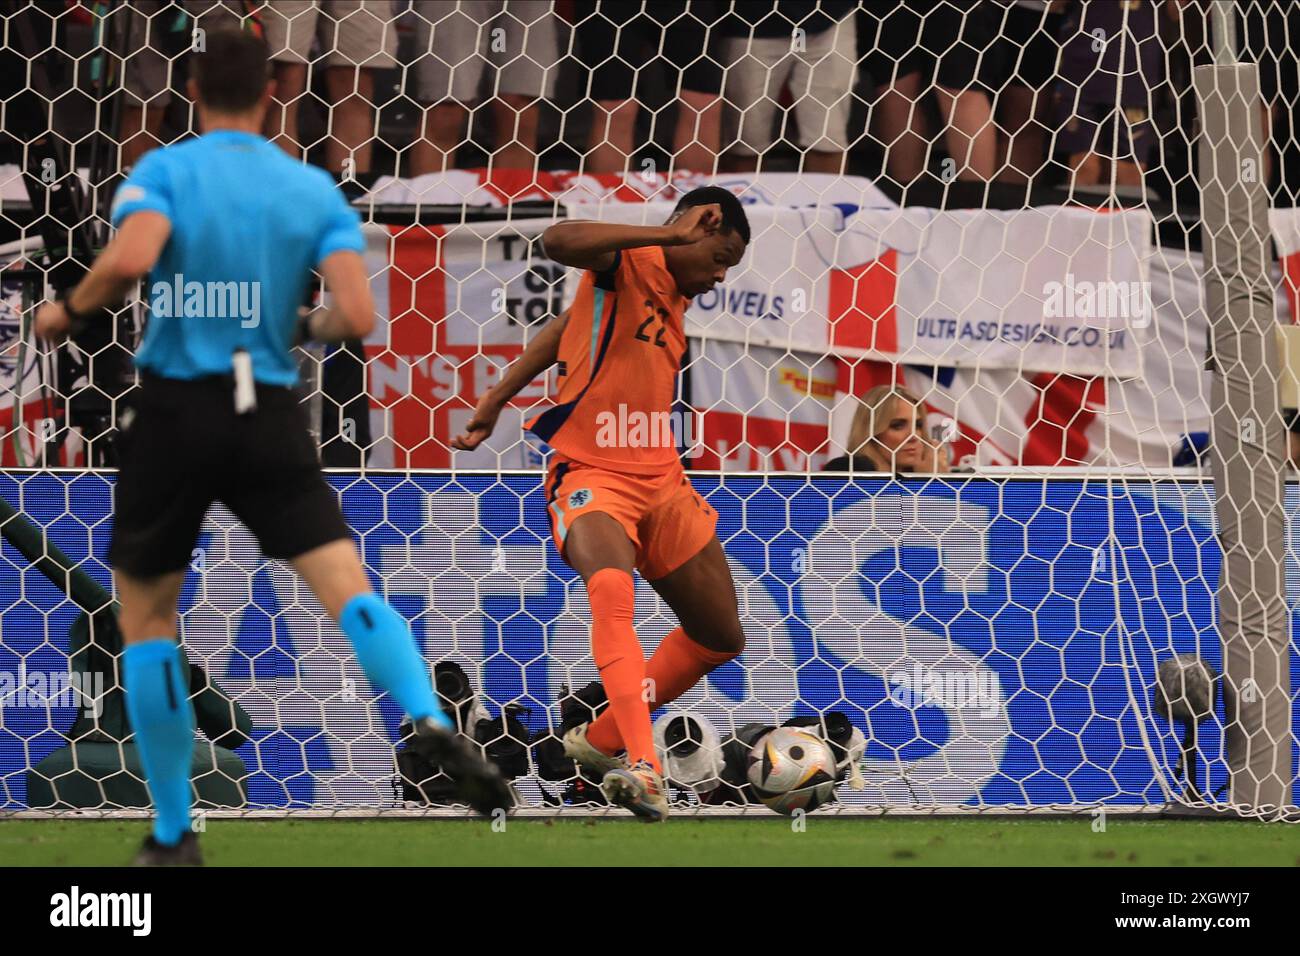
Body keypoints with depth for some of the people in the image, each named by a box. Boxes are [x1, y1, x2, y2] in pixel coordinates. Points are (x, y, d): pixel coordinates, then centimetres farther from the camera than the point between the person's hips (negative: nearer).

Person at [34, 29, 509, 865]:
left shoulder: (164, 171, -3)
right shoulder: (314, 189, 5)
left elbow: (129, 260, -23)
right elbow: (357, 315, -5)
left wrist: (69, 310, -4)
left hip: (175, 413, -1)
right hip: (271, 419, 1)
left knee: (146, 617, 13)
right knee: (349, 586, -6)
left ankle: (174, 834, 11)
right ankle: (430, 721, -36)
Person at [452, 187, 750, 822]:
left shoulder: (674, 296, 15)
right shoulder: (626, 263, -9)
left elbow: (568, 328, 23)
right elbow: (558, 242, -32)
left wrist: (497, 401, 19)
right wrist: (670, 234, -35)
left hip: (660, 480, 9)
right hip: (591, 476, -9)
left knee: (720, 637, 12)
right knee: (611, 587, -36)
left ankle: (601, 740, 27)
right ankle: (642, 766, -48)